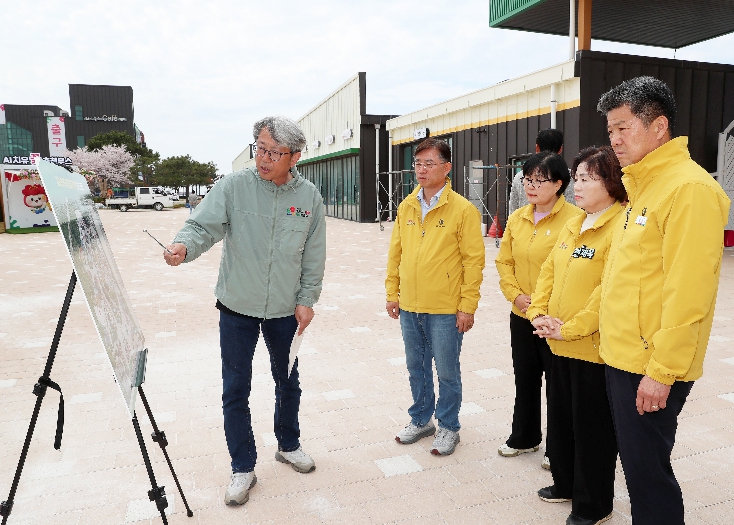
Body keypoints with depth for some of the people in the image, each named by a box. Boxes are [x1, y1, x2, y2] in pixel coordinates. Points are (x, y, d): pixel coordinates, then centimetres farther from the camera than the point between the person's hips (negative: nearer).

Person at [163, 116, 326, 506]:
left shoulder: (309, 197, -5)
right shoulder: (233, 187, -11)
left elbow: (314, 256, 0)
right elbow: (204, 225, -17)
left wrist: (307, 300, -2)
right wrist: (184, 245, -39)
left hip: (285, 310, 2)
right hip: (237, 308, -1)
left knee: (288, 382, 19)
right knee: (236, 390, 6)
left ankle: (288, 445, 43)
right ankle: (243, 468, 25)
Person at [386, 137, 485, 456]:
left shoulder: (463, 209, -9)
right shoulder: (406, 207, 6)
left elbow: (473, 260, -10)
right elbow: (395, 253, 11)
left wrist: (468, 306, -12)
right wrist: (392, 293, 9)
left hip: (445, 310, -5)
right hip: (409, 307, 5)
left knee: (447, 372, 8)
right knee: (416, 367, 18)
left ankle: (448, 427, 29)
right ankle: (421, 420, 37)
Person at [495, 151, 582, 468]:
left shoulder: (574, 218, -14)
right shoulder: (517, 219, 6)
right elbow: (504, 260, 9)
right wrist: (515, 294, -5)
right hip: (521, 316, 6)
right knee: (525, 379, 19)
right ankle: (524, 437, 38)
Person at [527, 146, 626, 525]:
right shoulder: (573, 226, 11)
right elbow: (549, 271, 12)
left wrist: (570, 328, -20)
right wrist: (539, 313, -1)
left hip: (594, 347, -8)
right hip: (561, 344, 8)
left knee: (592, 427, 8)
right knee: (560, 418, 21)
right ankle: (566, 483, 41)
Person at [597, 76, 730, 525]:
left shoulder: (690, 188, -16)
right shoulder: (643, 186, 12)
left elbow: (688, 292, -21)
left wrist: (661, 371, -20)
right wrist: (618, 343, 16)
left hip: (653, 369, -9)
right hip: (623, 357, 9)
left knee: (647, 469, 5)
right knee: (636, 462, 19)